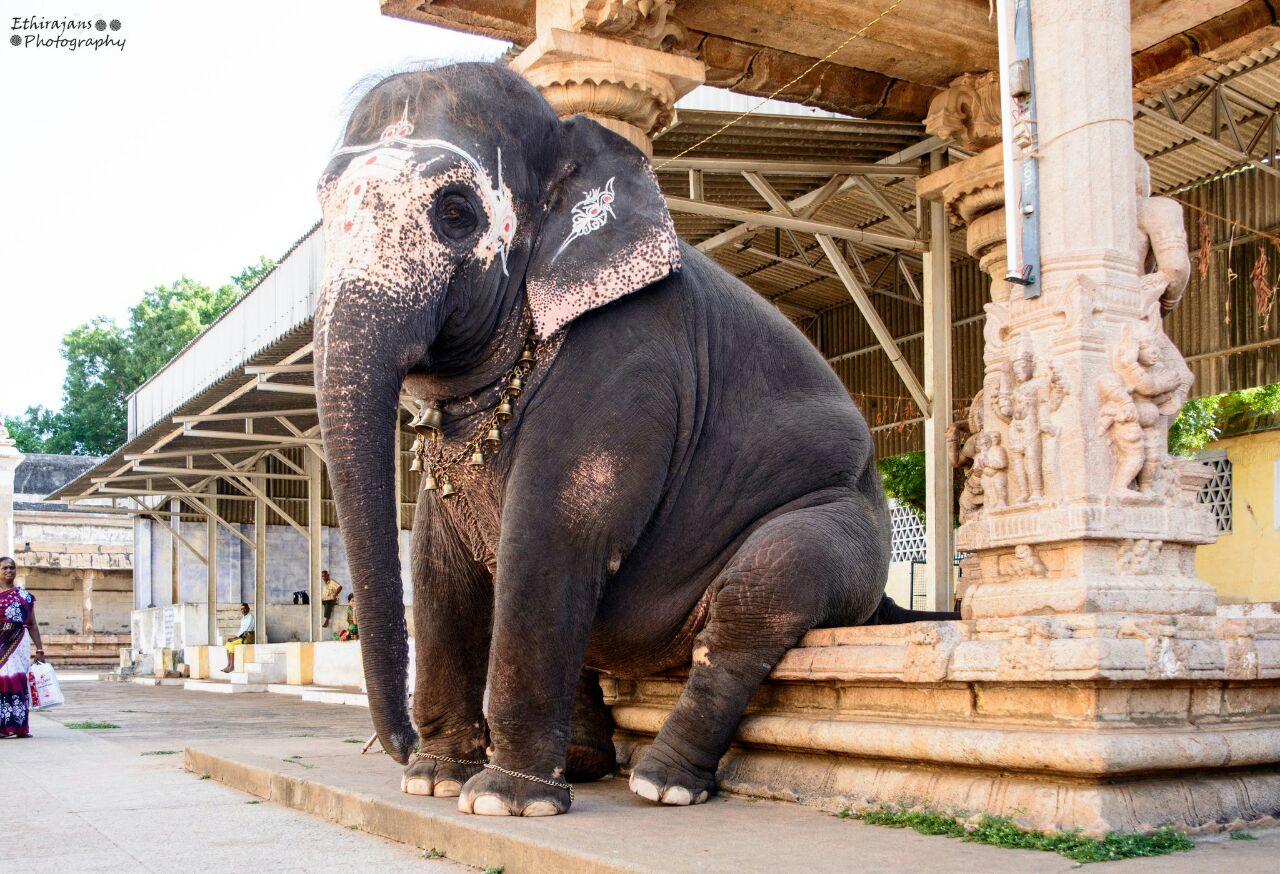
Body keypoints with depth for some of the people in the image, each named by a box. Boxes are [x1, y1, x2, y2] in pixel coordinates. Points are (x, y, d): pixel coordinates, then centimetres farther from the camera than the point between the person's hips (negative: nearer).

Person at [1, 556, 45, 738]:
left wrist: (39, 650, 7)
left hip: (19, 644, 1)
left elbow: (32, 625, 12)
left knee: (18, 681, -3)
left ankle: (19, 726, 0)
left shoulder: (25, 596, 11)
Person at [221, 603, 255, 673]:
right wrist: (236, 636, 3)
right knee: (228, 643, -5)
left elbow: (246, 629, -17)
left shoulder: (250, 617, -10)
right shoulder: (243, 618, 20)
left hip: (248, 637, -9)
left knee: (232, 644, -22)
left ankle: (232, 666, -19)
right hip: (243, 636, 9)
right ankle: (228, 665, -12)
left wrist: (236, 636, -15)